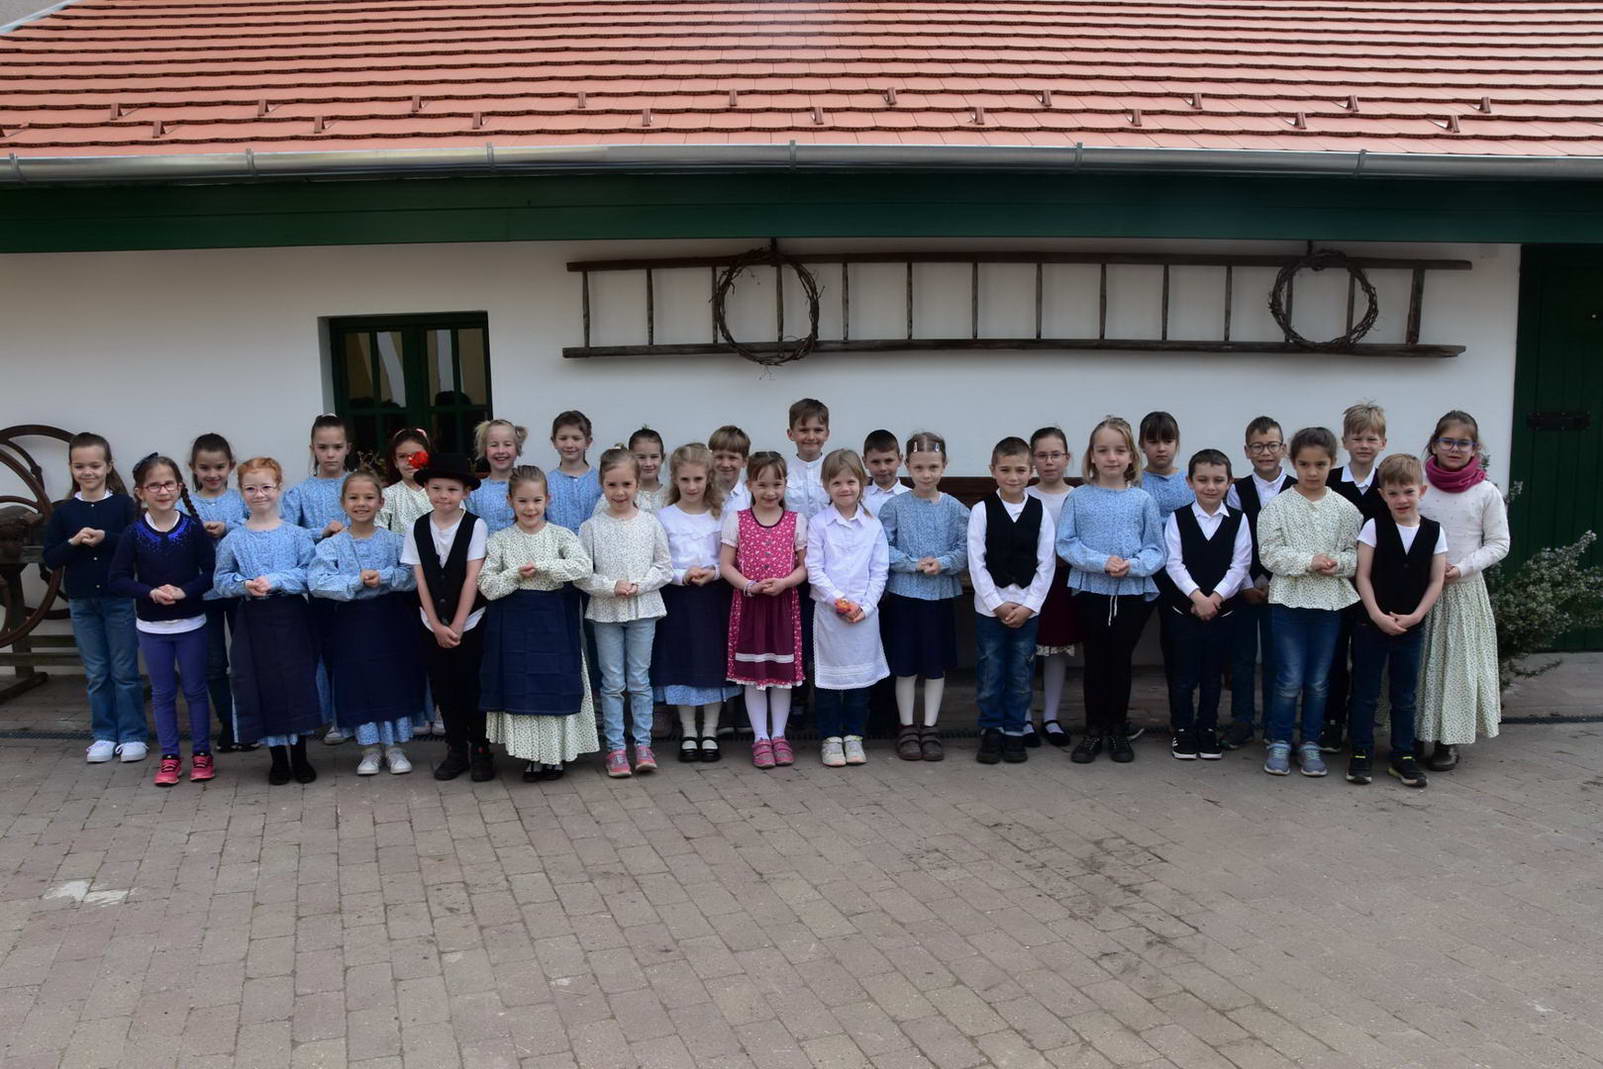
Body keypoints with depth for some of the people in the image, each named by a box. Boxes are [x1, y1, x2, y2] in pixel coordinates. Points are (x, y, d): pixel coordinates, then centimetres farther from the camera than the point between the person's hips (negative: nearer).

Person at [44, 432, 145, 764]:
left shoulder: (124, 504, -4)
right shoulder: (63, 511, 4)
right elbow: (50, 559, 2)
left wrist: (105, 538, -21)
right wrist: (74, 542, -14)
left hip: (119, 599, -3)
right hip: (81, 602, 3)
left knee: (125, 671, 3)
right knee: (96, 674, 11)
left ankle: (132, 735, 12)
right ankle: (103, 736, 20)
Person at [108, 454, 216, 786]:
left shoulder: (193, 528, -7)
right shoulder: (134, 533, -5)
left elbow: (211, 572, -7)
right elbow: (116, 580, -5)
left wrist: (184, 591, -21)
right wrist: (150, 592, -20)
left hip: (190, 624, -1)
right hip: (152, 627, 1)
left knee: (195, 689, 8)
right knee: (162, 693, 10)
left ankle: (201, 753, 20)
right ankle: (170, 757, 20)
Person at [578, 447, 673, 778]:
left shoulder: (651, 523, 0)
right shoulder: (592, 526, -3)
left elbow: (662, 568, 2)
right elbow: (582, 575, -3)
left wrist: (639, 585, -13)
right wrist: (611, 587, -16)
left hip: (643, 609, 1)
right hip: (605, 612, -1)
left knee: (639, 681, 7)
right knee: (613, 683, 5)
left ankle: (643, 745, 16)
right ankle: (615, 748, 13)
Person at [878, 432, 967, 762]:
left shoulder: (955, 508, -1)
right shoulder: (894, 506, -4)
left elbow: (965, 549, -2)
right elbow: (883, 549, -7)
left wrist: (942, 563, -19)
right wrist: (914, 564, -17)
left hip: (941, 595, 2)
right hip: (903, 594, -1)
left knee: (937, 664, 9)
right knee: (905, 665, 6)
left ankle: (929, 728, 22)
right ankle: (907, 728, 20)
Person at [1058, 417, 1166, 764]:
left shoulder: (1143, 500, 0)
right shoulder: (1078, 498, -2)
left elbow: (1156, 549, 1)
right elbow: (1066, 544, -5)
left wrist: (1132, 565, -18)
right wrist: (1101, 562, -18)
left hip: (1133, 593, 1)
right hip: (1090, 591, 0)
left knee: (1121, 660, 10)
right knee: (1096, 661, 8)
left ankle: (1118, 730, 24)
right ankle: (1094, 731, 19)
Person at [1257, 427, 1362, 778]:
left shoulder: (1344, 509, 3)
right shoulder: (1278, 506, -3)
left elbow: (1356, 552, 5)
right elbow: (1270, 553, -8)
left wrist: (1338, 563, -15)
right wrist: (1308, 561, -18)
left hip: (1330, 601, 2)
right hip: (1289, 598, -2)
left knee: (1318, 681, 10)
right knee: (1289, 680, 0)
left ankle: (1310, 743, 23)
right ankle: (1279, 742, 15)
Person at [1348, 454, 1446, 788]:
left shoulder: (1434, 531, 1)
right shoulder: (1374, 527, -6)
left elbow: (1436, 581, 2)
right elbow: (1363, 576, -6)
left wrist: (1415, 616, -9)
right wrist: (1377, 615, -14)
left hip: (1411, 626, 2)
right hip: (1372, 624, -2)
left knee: (1405, 695, 11)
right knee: (1365, 693, 5)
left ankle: (1402, 756, 21)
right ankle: (1361, 754, 14)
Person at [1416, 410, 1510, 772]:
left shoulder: (1486, 493, -3)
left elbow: (1499, 544, 0)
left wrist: (1462, 567, -14)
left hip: (1463, 589, -1)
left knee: (1458, 660, 3)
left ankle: (1448, 741, 14)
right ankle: (1413, 736, 16)